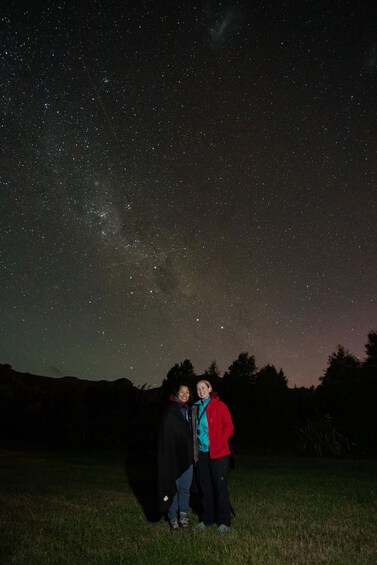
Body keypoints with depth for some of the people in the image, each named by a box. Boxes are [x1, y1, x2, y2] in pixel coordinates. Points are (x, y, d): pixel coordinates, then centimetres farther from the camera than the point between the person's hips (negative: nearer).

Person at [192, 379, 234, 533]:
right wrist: (195, 451, 8)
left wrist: (218, 445, -17)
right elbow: (195, 430, 15)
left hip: (218, 454, -5)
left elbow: (229, 427, -10)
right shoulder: (196, 408, 9)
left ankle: (224, 521, 17)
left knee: (220, 487, 3)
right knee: (205, 487, 14)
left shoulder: (219, 405, -7)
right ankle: (207, 518, 29)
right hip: (202, 454, 5)